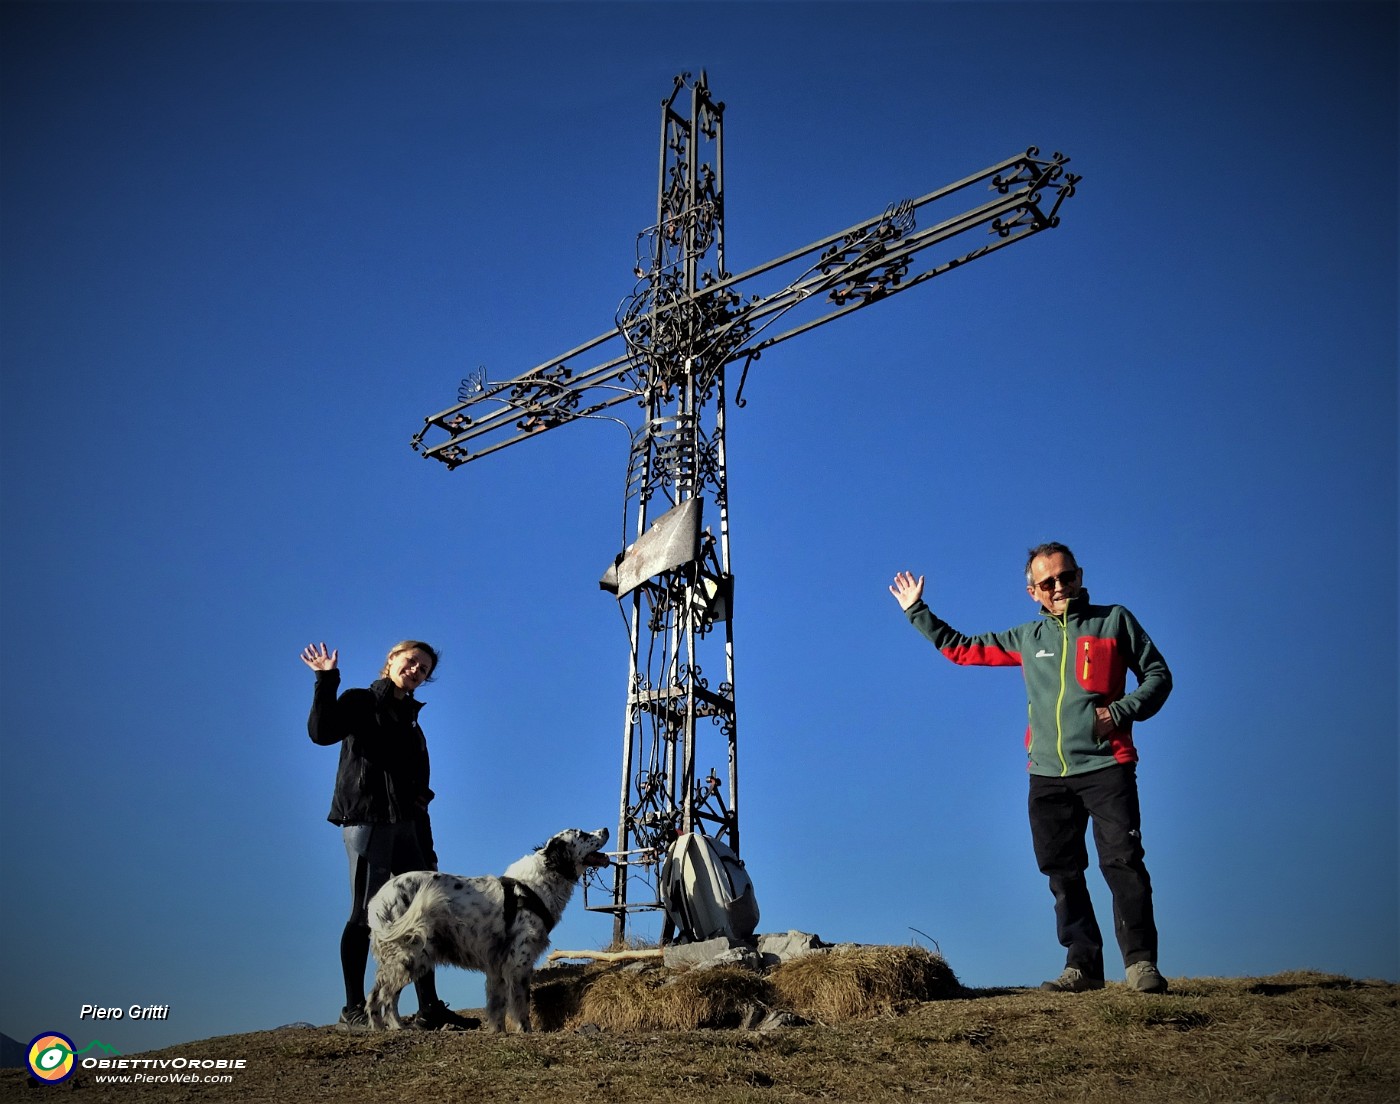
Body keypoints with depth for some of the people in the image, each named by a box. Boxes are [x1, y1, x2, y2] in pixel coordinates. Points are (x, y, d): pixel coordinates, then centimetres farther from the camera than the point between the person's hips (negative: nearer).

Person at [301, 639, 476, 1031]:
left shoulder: (409, 719, 20)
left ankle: (429, 1008, 8)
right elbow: (321, 732, -19)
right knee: (366, 914, -4)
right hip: (367, 818, -7)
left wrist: (427, 846, 15)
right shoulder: (361, 703, 2)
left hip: (407, 823, 7)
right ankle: (353, 1010, 5)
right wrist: (326, 680, -23)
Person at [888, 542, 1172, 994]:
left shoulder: (1114, 621, 6)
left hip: (1105, 767, -4)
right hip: (1048, 775, 4)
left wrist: (1122, 710, -10)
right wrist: (916, 612, 21)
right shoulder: (1026, 638, 15)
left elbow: (1158, 675, 7)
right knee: (1063, 874, 4)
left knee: (1123, 862, -10)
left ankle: (1141, 964, -2)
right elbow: (961, 648, 23)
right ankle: (1083, 966, 11)